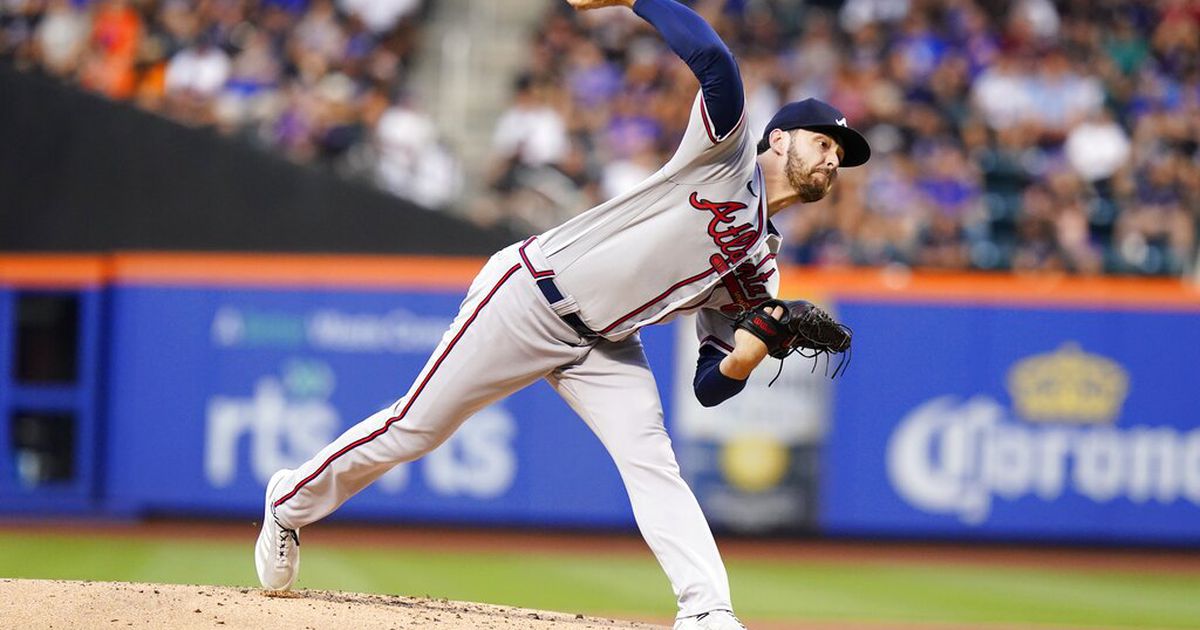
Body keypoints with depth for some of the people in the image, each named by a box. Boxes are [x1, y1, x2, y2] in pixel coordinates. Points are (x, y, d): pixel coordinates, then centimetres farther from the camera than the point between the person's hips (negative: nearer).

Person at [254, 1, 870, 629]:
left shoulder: (759, 267, 13)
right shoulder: (726, 153, -6)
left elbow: (712, 385, 7)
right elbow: (712, 58, -25)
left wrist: (759, 348, -12)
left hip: (605, 346, 7)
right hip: (530, 296, -6)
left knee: (652, 462, -16)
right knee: (415, 429, 0)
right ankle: (290, 502, 21)